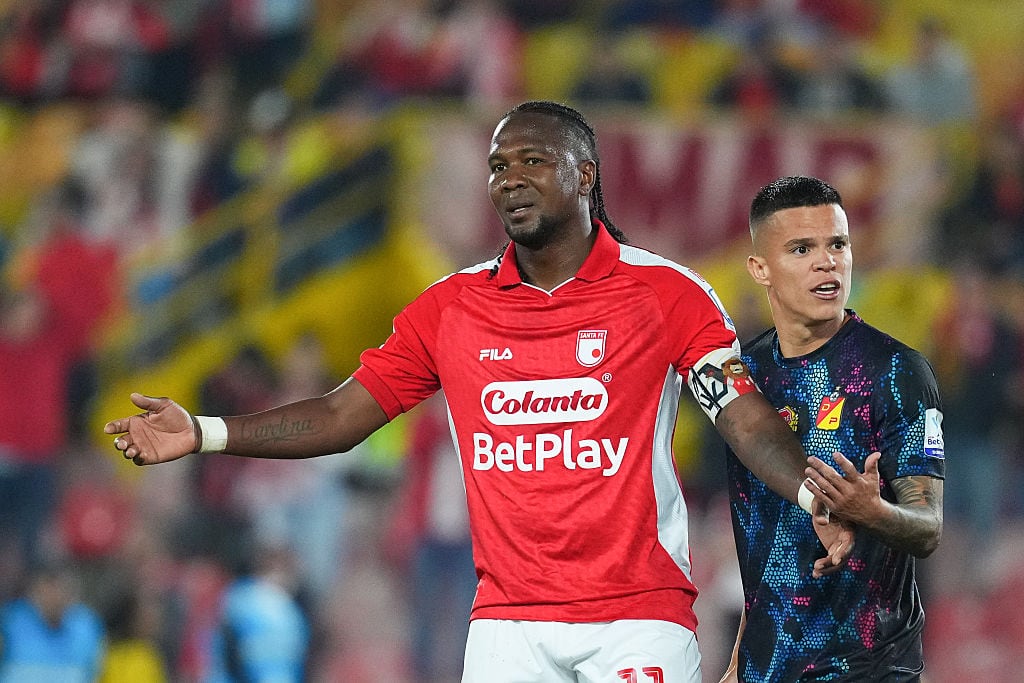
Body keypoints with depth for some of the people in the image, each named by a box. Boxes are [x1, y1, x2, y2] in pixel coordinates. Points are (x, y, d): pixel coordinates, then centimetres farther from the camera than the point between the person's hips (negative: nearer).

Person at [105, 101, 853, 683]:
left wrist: (815, 496, -24)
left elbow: (748, 420, -6)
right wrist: (204, 435, 2)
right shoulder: (452, 306, 9)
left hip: (639, 614, -3)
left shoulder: (665, 292, 0)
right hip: (509, 619, 3)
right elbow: (343, 415, 11)